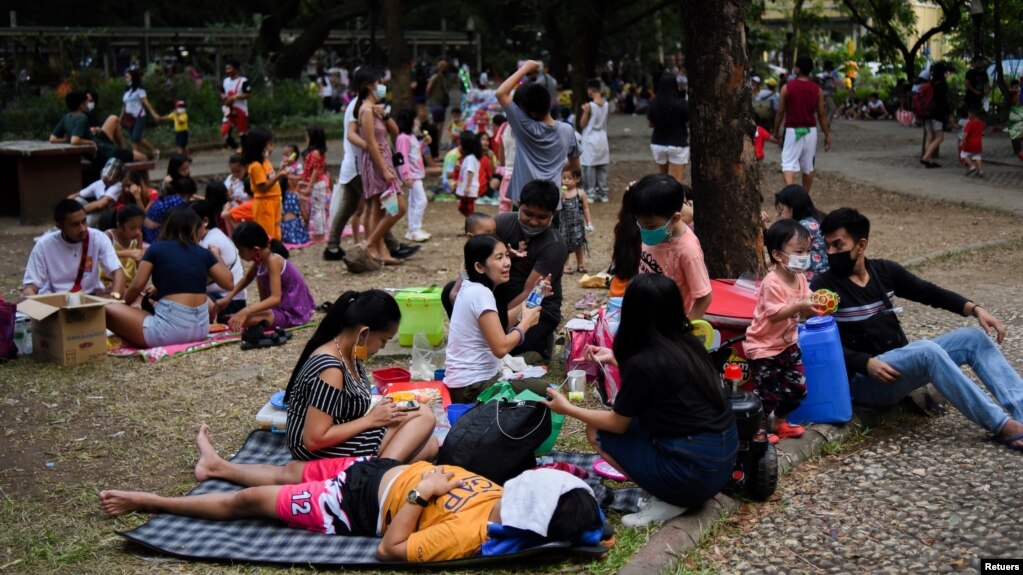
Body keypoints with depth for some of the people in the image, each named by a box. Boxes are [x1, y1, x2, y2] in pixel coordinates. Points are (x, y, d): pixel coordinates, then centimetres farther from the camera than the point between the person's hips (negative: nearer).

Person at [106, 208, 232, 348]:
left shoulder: (156, 248, 4)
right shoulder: (204, 253, 10)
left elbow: (137, 285, -1)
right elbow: (228, 283, 10)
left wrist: (123, 302, 19)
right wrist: (216, 256, 27)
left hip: (171, 328, -5)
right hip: (201, 327, 5)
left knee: (108, 310, 6)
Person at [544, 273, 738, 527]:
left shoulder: (643, 362, -16)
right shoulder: (688, 344, 4)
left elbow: (617, 423, -2)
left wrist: (567, 408, 11)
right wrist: (615, 358, 30)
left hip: (694, 472, -8)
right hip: (726, 458, 8)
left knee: (597, 432, 7)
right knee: (637, 418, 23)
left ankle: (667, 500, 0)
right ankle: (676, 493, 11)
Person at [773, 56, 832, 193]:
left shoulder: (787, 87, -8)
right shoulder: (817, 89, -1)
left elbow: (780, 112, -3)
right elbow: (821, 115, 2)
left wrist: (776, 131, 9)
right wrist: (827, 135, 9)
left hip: (792, 130, -3)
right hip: (810, 131, 3)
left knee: (789, 164, -5)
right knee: (808, 167, 14)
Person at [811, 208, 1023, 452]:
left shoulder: (884, 270, 9)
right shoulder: (823, 287, -8)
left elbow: (928, 292, 13)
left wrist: (975, 309, -1)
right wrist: (866, 363, -27)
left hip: (902, 363, 7)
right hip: (863, 379, -7)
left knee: (974, 338, -5)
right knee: (926, 349, -32)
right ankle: (1002, 426, -30)